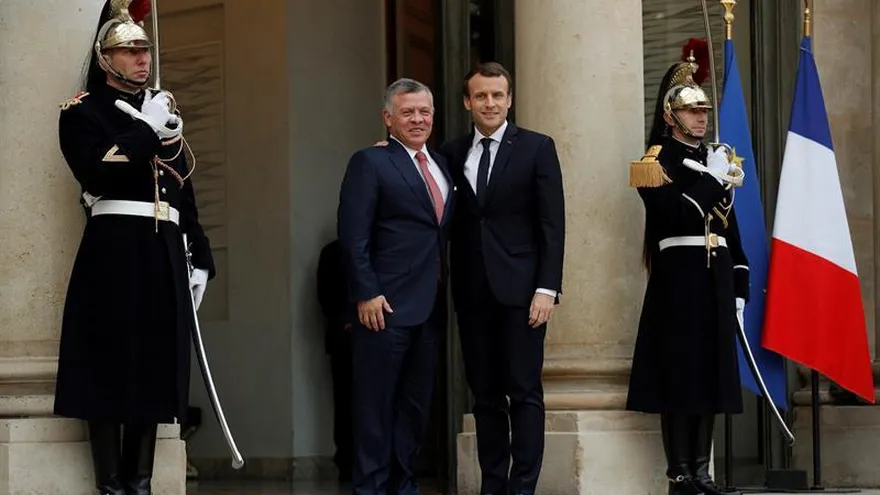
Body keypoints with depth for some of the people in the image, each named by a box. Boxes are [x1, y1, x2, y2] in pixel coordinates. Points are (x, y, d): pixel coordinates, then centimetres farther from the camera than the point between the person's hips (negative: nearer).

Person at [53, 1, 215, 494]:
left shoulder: (165, 113, 20)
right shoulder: (83, 111, 1)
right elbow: (98, 175, -16)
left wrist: (201, 259, 14)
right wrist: (145, 130, -13)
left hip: (164, 255, 6)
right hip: (114, 253, -6)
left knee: (155, 368, 5)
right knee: (110, 368, -5)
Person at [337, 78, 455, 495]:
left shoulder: (441, 165, 16)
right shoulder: (370, 163, -4)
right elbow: (353, 236, -11)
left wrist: (445, 294, 10)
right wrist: (366, 294, -16)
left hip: (430, 306, 7)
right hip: (386, 305, -7)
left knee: (417, 403, 10)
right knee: (376, 403, -2)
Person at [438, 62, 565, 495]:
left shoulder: (536, 148, 1)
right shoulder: (452, 153, 9)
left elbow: (552, 223, -4)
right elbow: (449, 220, 12)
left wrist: (547, 288, -10)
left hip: (519, 288, -3)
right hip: (472, 292, 3)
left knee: (524, 393, -2)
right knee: (484, 395, 7)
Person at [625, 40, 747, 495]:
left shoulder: (717, 161, 18)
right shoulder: (657, 162, -2)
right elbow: (675, 215, -17)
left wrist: (739, 285, 14)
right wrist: (714, 181, -17)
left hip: (715, 280, 7)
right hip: (678, 278, -7)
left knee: (710, 372, 6)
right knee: (679, 373, -6)